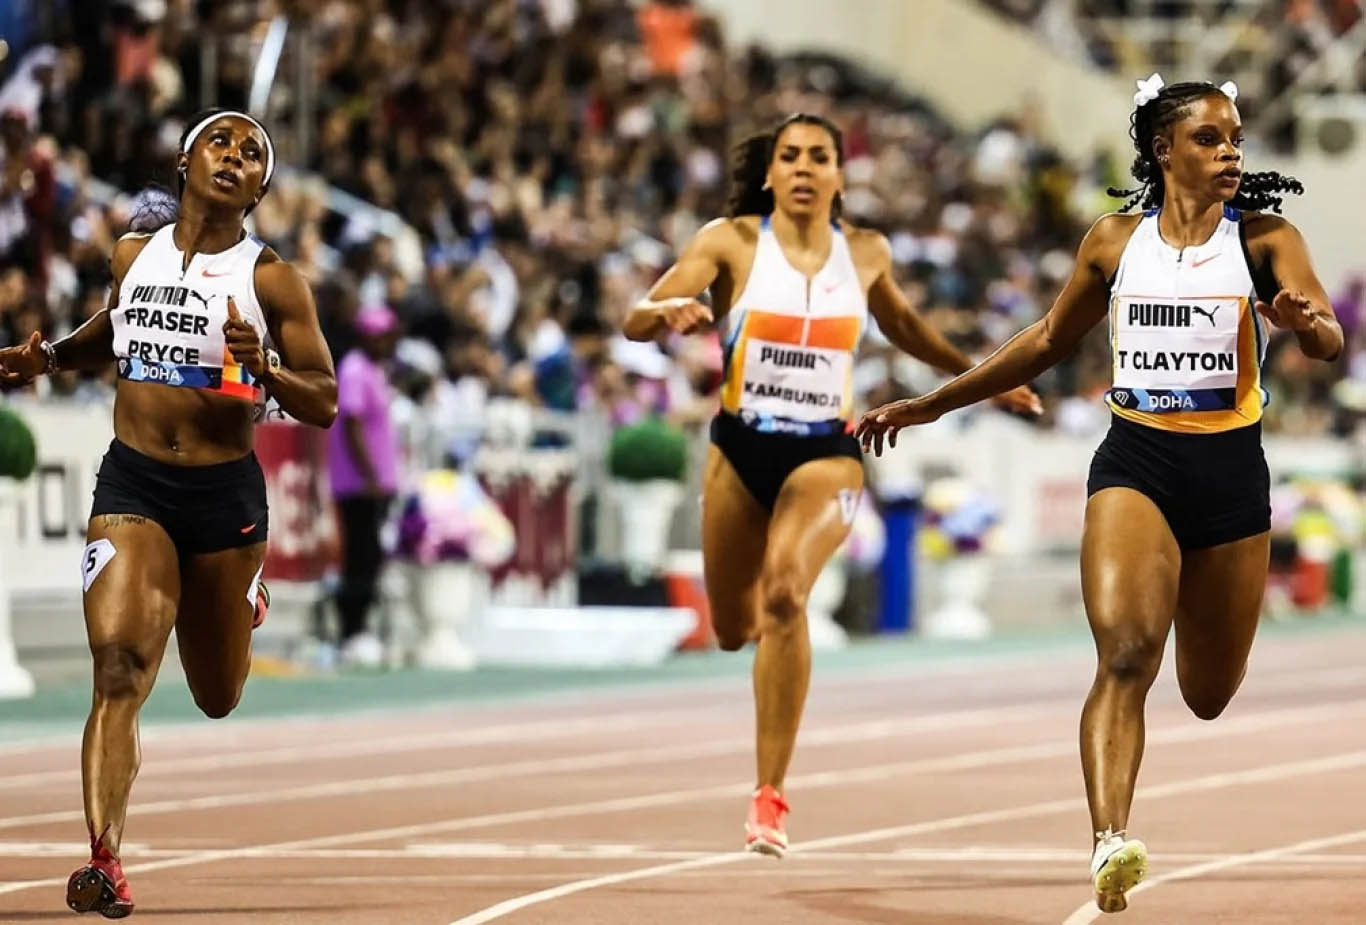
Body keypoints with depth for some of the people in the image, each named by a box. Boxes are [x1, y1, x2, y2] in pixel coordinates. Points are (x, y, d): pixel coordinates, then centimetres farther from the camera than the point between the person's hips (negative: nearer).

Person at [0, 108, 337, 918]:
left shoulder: (271, 279, -5)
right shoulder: (135, 253, 5)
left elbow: (324, 404, -4)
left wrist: (263, 370, -23)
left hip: (226, 494, -1)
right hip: (133, 486, 1)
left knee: (218, 698, 16)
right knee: (119, 668, -20)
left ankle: (244, 604, 52)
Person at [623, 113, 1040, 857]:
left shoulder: (866, 253, 2)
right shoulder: (731, 241, -4)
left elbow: (900, 324, 25)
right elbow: (636, 322, -13)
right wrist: (670, 314, -36)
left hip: (826, 454, -1)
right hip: (740, 450, 1)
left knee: (785, 592, -29)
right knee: (734, 630, 12)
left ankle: (770, 796, -25)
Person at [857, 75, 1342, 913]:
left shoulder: (1264, 239, -1)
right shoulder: (1115, 241, 6)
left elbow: (1331, 342, -14)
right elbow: (1049, 342, 20)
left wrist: (1308, 323, -40)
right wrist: (931, 406, 22)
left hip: (1231, 471, 0)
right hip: (1135, 461, 0)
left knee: (1209, 697, 13)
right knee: (1126, 653, -25)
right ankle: (1111, 844, -37)